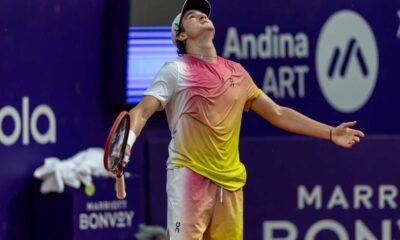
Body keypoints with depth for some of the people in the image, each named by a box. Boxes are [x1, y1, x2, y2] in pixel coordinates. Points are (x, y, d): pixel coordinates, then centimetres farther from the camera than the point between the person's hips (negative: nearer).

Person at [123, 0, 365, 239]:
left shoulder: (237, 73, 15)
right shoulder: (176, 70, -1)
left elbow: (278, 114, 21)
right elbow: (143, 111, -10)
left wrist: (330, 132, 20)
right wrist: (127, 139, -32)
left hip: (230, 181, 6)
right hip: (189, 176, -5)